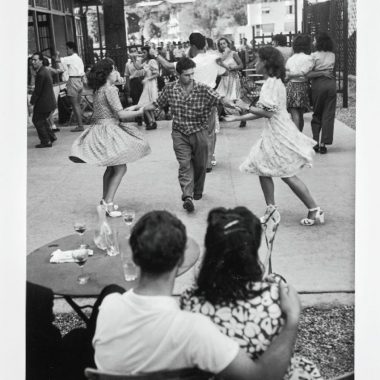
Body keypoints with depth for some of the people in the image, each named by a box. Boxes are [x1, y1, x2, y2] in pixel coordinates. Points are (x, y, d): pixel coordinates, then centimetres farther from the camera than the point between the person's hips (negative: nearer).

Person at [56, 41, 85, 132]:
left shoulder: (71, 58, -10)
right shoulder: (79, 59, 15)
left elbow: (57, 60, -17)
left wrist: (57, 54, 4)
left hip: (73, 81, -9)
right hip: (80, 81, 9)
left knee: (75, 105, -6)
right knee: (78, 104, 13)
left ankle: (80, 126, -6)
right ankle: (80, 124, 13)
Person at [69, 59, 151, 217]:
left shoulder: (97, 90, 11)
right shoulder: (110, 89, -16)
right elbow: (121, 114, -19)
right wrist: (139, 112, -7)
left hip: (99, 128, 9)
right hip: (109, 130, -9)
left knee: (112, 167, 20)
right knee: (120, 168, -3)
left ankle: (105, 200, 27)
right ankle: (108, 204, -6)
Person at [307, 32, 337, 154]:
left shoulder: (314, 55, -6)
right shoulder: (332, 55, 6)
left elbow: (308, 74, -13)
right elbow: (331, 70, 8)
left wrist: (321, 73, -7)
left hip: (318, 85, -2)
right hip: (331, 83, 2)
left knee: (317, 114, 12)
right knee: (328, 114, 4)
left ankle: (316, 141, 9)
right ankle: (323, 144, 2)